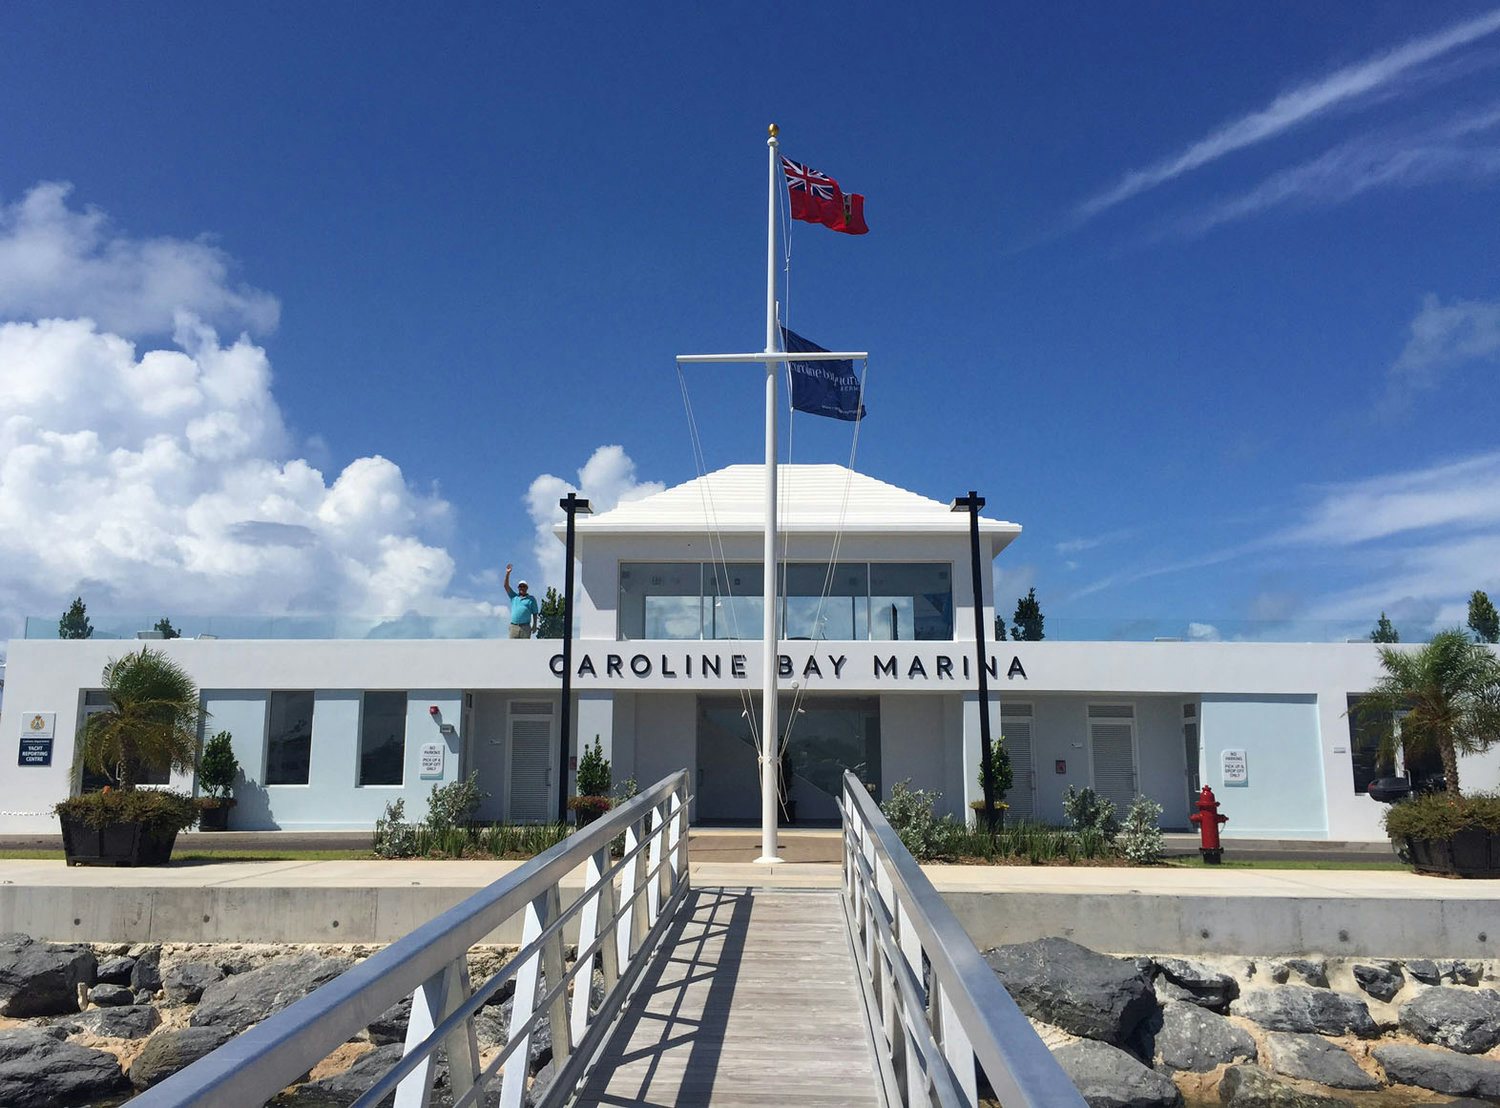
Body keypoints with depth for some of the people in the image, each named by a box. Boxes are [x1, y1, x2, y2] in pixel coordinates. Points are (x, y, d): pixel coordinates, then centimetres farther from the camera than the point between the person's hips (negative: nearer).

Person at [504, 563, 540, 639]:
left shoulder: (531, 599, 9)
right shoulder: (514, 596, 16)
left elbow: (535, 613, 8)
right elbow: (506, 586, 8)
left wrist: (534, 625, -1)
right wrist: (507, 573, -2)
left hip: (525, 627, -2)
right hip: (514, 626, 2)